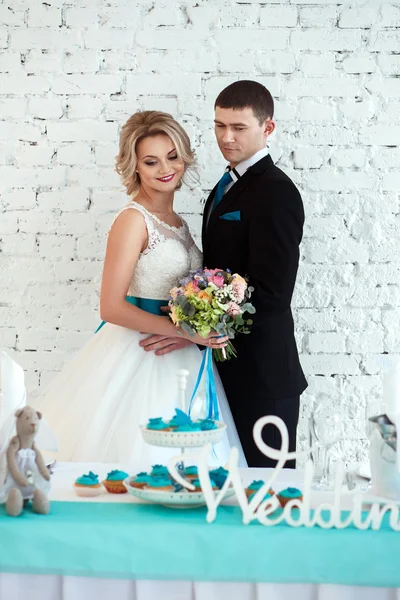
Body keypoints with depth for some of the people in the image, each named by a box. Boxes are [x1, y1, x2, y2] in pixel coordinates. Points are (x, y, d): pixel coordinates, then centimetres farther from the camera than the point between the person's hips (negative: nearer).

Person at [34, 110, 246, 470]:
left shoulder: (176, 222, 12)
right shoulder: (133, 220, -11)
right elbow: (111, 307, -18)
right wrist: (184, 330, -19)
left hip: (178, 360, 7)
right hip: (138, 359, -7)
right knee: (133, 458, -4)